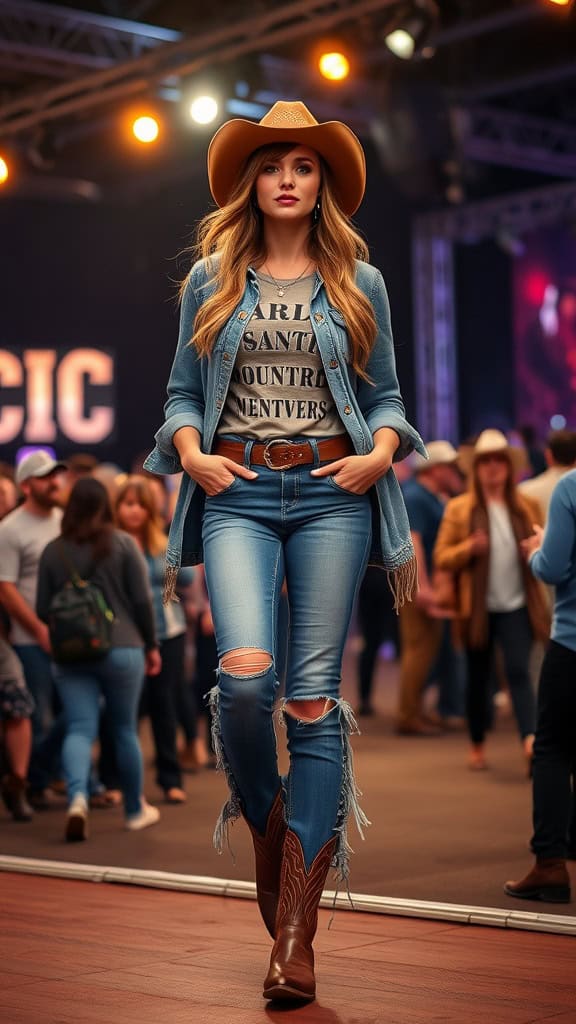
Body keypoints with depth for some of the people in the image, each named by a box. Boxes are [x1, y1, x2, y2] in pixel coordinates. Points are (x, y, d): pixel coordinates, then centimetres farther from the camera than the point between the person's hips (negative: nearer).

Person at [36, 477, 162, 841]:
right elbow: (142, 600, -4)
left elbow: (43, 610, 7)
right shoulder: (123, 543, -3)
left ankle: (77, 797, -25)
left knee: (79, 729, 0)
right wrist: (151, 645, 7)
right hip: (121, 649, -1)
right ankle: (136, 810, 23)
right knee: (125, 729, 10)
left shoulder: (53, 551, 3)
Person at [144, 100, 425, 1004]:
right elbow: (183, 392, 15)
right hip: (238, 493, 0)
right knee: (244, 672, -21)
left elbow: (386, 395, 14)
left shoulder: (359, 283, 11)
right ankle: (263, 824, 12)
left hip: (330, 494, 0)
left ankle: (296, 928, 0)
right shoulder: (211, 280, 12)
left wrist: (380, 454, -5)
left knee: (314, 695, -4)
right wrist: (192, 453, -3)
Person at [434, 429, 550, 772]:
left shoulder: (528, 507, 8)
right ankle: (478, 746, 25)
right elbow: (442, 557, 0)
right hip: (478, 608, 0)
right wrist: (469, 548, -19)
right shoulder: (459, 509, 3)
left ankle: (531, 740, -26)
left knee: (519, 670, -16)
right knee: (478, 678, 10)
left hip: (517, 606, 0)